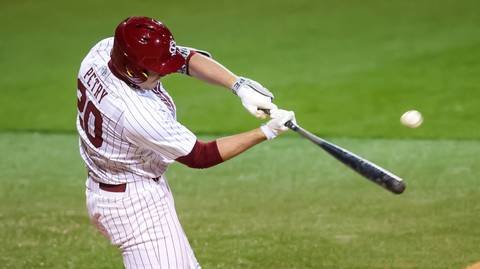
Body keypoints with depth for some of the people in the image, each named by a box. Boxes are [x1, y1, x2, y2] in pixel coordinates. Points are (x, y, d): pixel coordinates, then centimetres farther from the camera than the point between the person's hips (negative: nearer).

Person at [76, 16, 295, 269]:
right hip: (135, 203, -10)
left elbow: (185, 57, -10)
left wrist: (240, 86, -24)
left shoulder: (106, 48, -15)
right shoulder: (137, 113, -35)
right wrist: (267, 132, -19)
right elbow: (200, 156, -20)